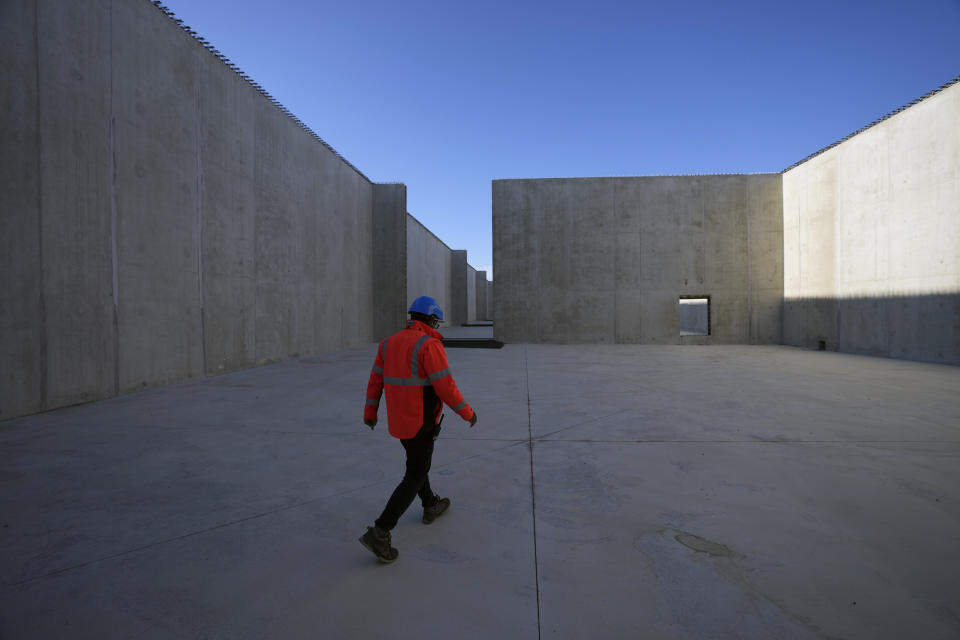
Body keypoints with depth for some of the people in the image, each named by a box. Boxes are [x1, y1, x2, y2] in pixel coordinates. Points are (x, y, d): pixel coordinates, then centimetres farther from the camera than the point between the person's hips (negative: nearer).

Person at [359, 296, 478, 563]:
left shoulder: (390, 342, 3)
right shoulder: (429, 345, -20)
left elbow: (376, 379, 8)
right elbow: (445, 387, -22)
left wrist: (370, 412, 18)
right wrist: (467, 413, -8)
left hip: (398, 419, 8)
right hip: (420, 423, -8)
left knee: (418, 462, 27)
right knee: (414, 478, 3)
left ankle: (431, 506, 45)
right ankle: (379, 534, 0)